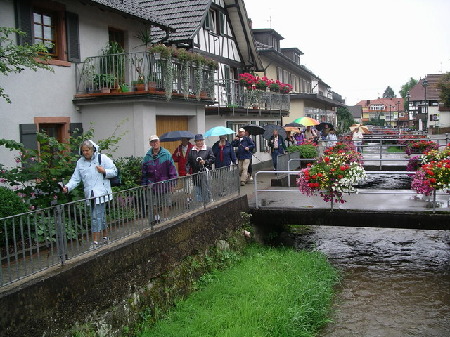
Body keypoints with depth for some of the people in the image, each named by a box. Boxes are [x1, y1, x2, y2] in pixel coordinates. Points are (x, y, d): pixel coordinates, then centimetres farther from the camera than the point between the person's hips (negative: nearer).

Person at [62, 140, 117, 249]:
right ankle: (105, 237, 27)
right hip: (89, 194, 5)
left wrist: (104, 171, -17)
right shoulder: (80, 162, 12)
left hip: (101, 193, -5)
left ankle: (95, 242, -7)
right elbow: (75, 178, 9)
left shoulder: (103, 158, -1)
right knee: (101, 216, 15)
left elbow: (114, 172, 1)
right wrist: (67, 187, -8)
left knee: (96, 216, -10)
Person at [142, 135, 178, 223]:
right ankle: (156, 218, 28)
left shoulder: (166, 155, -3)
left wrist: (172, 183, -6)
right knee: (153, 205, 7)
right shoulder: (147, 157, 5)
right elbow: (144, 173, 10)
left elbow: (172, 170, -3)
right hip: (152, 185, 2)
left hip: (164, 185, -2)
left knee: (165, 205, 7)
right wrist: (144, 185, 7)